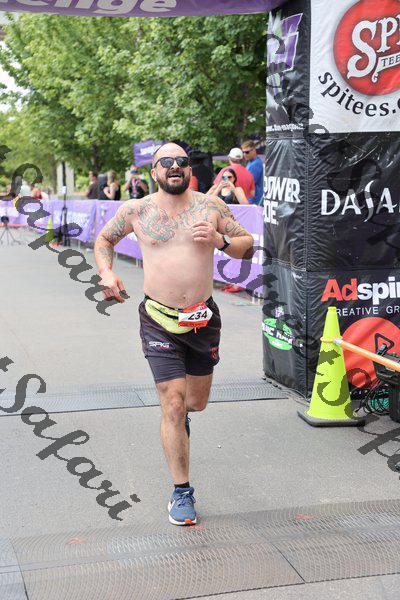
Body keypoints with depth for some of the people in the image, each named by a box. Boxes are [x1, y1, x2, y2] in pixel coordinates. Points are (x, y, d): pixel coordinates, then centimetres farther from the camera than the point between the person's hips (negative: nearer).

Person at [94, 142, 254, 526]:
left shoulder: (211, 205, 2)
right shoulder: (136, 210, 0)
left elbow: (248, 247, 6)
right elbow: (103, 239, 17)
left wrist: (220, 240, -13)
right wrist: (106, 273, -1)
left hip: (204, 318, 2)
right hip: (159, 320, -2)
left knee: (196, 402, 16)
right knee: (173, 406, -8)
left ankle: (179, 417, 55)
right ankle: (182, 491, 5)